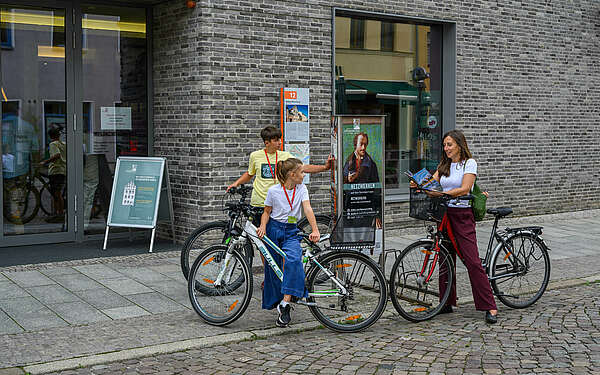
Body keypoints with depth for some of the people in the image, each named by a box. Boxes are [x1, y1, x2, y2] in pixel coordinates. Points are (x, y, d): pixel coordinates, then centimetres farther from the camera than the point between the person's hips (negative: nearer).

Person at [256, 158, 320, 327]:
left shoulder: (301, 189, -2)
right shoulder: (273, 191, -7)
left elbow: (308, 209, -13)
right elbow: (267, 212, 3)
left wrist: (315, 230, -27)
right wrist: (263, 227, -17)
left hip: (291, 232, 0)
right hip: (274, 230, 0)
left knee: (293, 260, -26)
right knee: (273, 268, 3)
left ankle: (285, 304, -27)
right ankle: (276, 302, 22)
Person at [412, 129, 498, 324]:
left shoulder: (469, 163, -5)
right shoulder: (444, 165, 14)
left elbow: (465, 189, -17)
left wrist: (441, 194, -27)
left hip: (463, 215, -6)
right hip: (445, 214, 6)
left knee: (472, 261, -11)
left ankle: (490, 307, -8)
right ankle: (448, 302, 19)